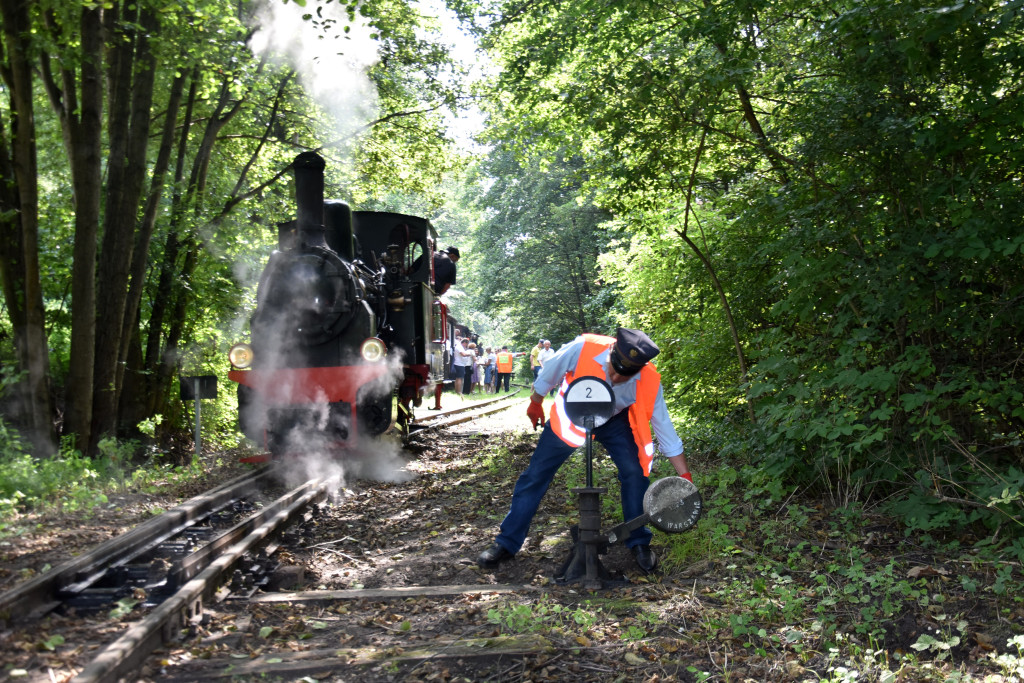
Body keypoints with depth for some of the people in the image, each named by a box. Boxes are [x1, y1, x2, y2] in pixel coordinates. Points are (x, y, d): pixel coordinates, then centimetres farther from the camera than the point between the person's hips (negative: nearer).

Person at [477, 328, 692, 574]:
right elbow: (548, 376, -15)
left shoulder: (649, 381, -31)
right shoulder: (583, 349, -36)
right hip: (570, 416, 0)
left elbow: (664, 427, -19)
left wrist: (686, 478, -19)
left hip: (613, 422, 1)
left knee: (635, 472, -16)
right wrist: (535, 405, 3)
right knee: (535, 474, -2)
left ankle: (639, 543, 5)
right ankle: (506, 543, 10)